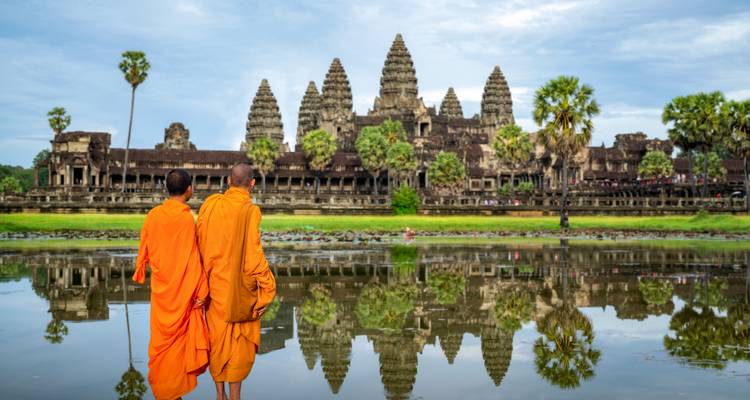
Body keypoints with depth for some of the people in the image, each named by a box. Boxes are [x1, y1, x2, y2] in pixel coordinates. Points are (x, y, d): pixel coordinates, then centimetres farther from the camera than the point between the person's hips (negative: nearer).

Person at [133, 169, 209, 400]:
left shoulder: (153, 215, -6)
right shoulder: (187, 219, -17)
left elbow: (143, 250, 4)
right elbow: (194, 259, -15)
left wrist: (140, 273, 20)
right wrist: (201, 291, -9)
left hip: (160, 286, 4)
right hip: (183, 289, -4)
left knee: (162, 335, 16)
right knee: (178, 337, 9)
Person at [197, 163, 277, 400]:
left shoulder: (210, 204, -3)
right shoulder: (250, 211, -16)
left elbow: (200, 245, 0)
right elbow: (253, 254, -18)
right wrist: (266, 291, -11)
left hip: (214, 283, 4)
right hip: (240, 286, -4)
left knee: (217, 337, 15)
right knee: (241, 341, 9)